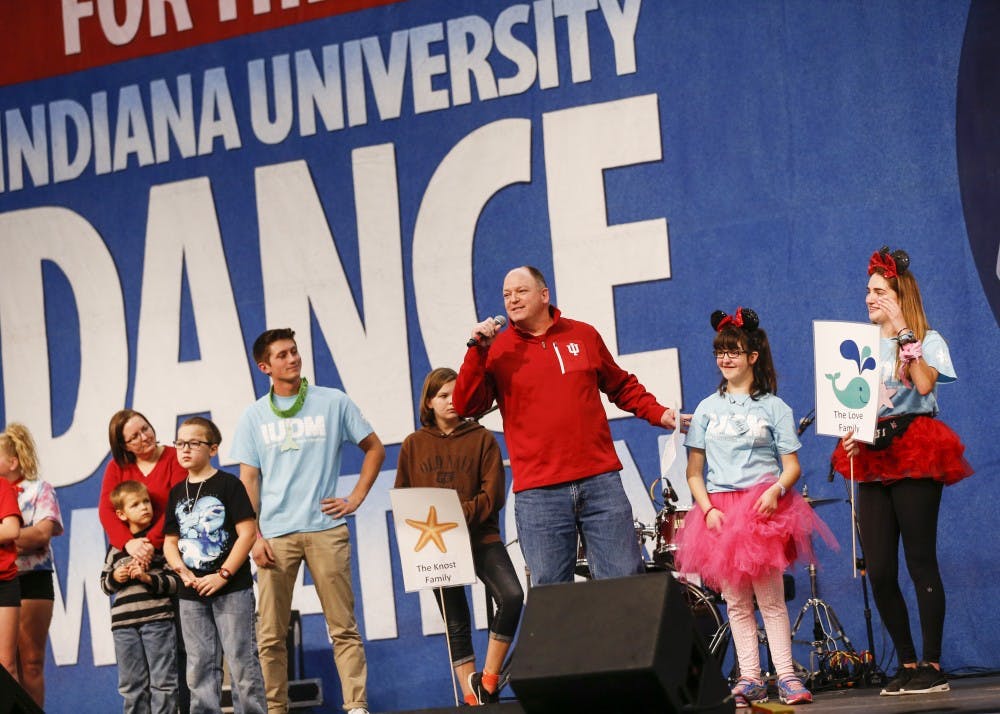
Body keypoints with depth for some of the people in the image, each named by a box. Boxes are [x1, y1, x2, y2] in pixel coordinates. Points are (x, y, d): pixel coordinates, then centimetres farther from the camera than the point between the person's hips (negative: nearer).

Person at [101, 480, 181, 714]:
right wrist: (115, 577, 1)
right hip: (124, 622, 4)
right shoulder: (116, 547, 14)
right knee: (132, 686, 6)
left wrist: (148, 578, -14)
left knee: (162, 682, -2)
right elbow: (105, 584, 22)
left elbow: (176, 581, -2)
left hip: (158, 618, -4)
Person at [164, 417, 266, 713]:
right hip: (192, 593, 5)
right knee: (199, 666, 7)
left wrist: (223, 575, -15)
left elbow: (248, 533, -10)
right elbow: (170, 542, 13)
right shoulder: (177, 493, 12)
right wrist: (183, 571, -7)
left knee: (241, 660, -4)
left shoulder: (228, 485, -5)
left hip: (232, 588, -5)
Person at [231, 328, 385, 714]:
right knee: (271, 635, 1)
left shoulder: (334, 402, 7)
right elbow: (248, 481, 7)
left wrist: (356, 498, 5)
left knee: (344, 627, -3)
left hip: (325, 528, -1)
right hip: (274, 534, 1)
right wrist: (254, 536, -2)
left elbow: (374, 449, 14)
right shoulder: (254, 416, 9)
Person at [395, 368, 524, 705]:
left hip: (480, 537, -1)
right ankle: (472, 699, 6)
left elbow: (493, 495, -3)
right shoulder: (413, 445, 9)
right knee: (456, 624, 2)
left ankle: (488, 679, -13)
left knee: (511, 596, -24)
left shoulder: (482, 439, 5)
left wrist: (459, 514, -18)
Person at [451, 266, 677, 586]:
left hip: (600, 482, 1)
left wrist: (658, 413, 12)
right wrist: (478, 351, -11)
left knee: (625, 582, 0)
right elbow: (466, 406, -3)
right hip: (538, 493, -1)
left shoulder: (583, 335, 13)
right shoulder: (496, 350, 7)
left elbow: (621, 386, 25)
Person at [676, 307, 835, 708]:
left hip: (763, 508, -2)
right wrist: (707, 508, -7)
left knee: (770, 597, -9)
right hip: (720, 509, 2)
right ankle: (750, 680, 3)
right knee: (736, 601, 1)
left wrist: (776, 490, -17)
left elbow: (792, 465, 3)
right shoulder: (707, 408, 11)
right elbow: (694, 471, 8)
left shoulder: (773, 407, 6)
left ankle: (786, 676, -7)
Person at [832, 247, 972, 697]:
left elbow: (925, 384, -18)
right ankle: (907, 664, 9)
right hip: (872, 458, 6)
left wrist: (904, 335, -14)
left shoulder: (927, 340, 1)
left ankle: (932, 666, -6)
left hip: (914, 456, -6)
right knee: (879, 572, 0)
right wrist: (849, 435, 1)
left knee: (921, 562, -9)